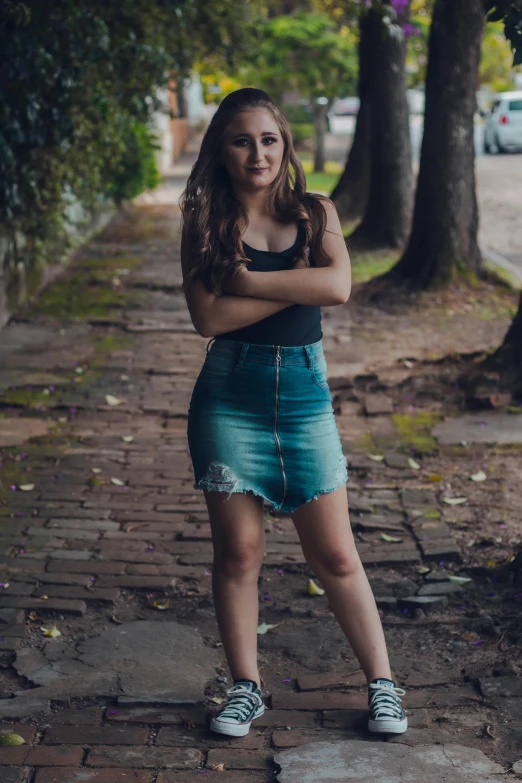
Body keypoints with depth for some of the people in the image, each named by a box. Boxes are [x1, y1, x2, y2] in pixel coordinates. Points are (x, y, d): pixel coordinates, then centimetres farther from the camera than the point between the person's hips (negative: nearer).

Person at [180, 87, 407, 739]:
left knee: (335, 556, 4)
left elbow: (338, 286, -15)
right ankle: (245, 687, 21)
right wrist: (295, 284, -13)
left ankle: (382, 683, 17)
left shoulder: (315, 213, 3)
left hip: (304, 392, 1)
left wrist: (248, 280, -14)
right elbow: (209, 316, -14)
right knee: (238, 551, 6)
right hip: (229, 397, 0)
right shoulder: (205, 223, 0)